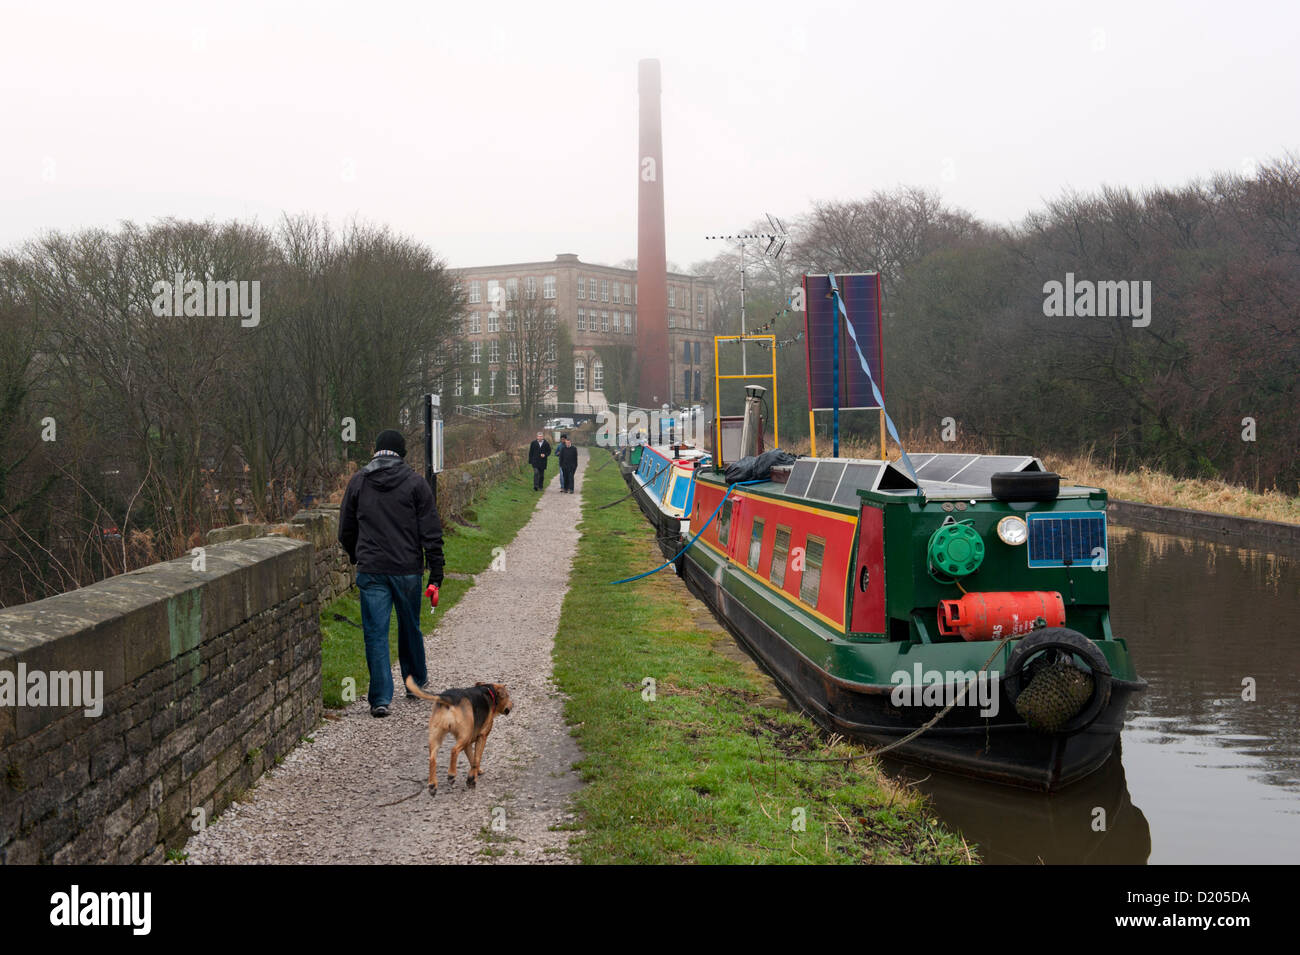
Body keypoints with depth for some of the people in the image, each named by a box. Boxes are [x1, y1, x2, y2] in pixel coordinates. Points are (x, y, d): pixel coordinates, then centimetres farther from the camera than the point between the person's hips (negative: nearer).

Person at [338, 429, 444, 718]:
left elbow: (346, 531, 12)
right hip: (407, 568, 0)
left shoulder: (358, 482, 5)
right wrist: (436, 571, -2)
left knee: (375, 632, 1)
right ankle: (415, 680, 34)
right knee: (410, 627, 17)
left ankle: (380, 697, -4)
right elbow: (430, 532, -5)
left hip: (370, 570, 1)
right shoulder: (415, 482, -2)